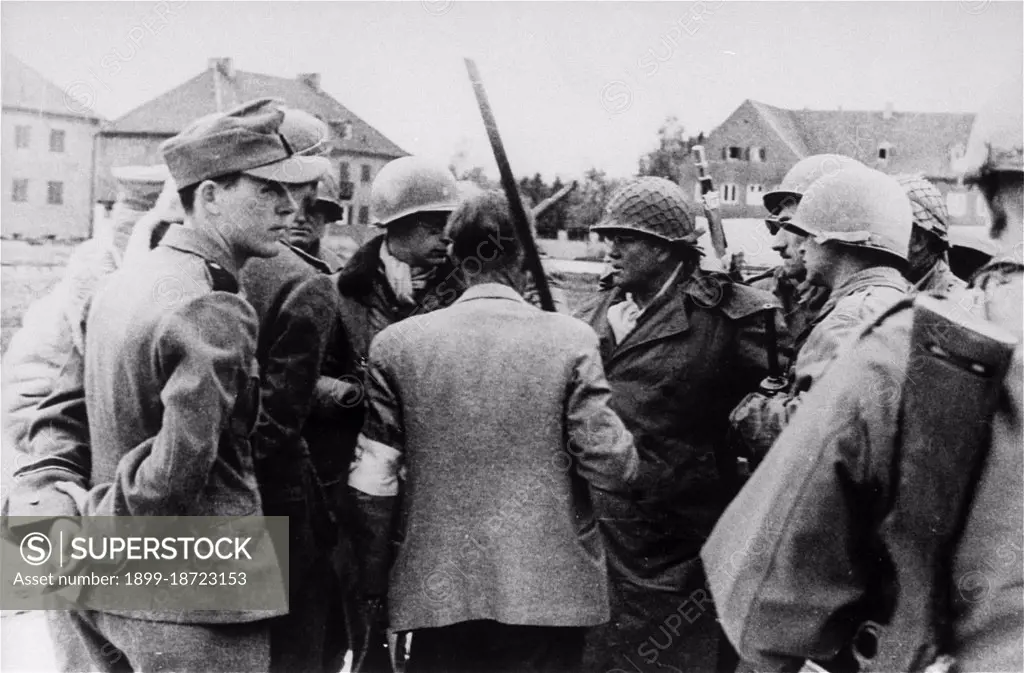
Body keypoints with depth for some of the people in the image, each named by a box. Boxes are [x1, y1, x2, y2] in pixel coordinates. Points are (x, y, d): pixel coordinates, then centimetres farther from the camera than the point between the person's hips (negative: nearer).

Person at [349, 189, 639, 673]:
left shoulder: (397, 344, -4)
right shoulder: (570, 340, -9)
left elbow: (372, 482, -1)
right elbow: (612, 468, -8)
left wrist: (373, 582, 11)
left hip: (436, 591, 1)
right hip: (550, 590, -1)